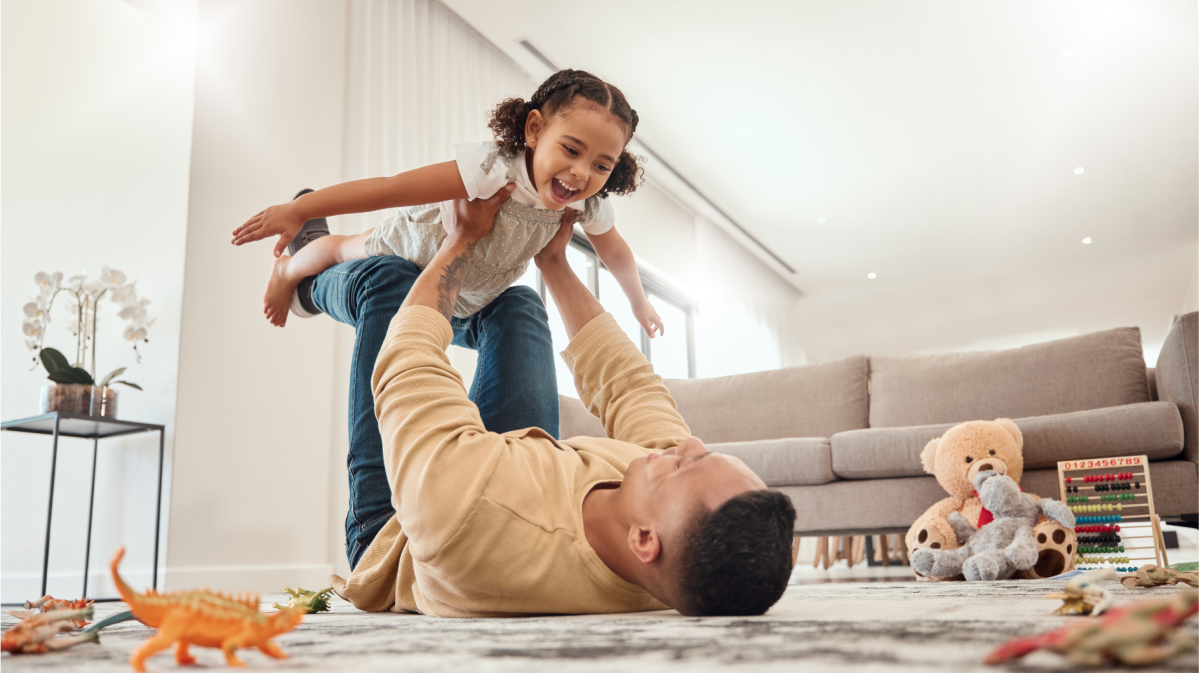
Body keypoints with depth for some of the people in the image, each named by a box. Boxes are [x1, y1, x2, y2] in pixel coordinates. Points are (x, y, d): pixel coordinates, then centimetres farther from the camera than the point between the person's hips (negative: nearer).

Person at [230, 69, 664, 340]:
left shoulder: (591, 206, -27)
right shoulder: (492, 170, -48)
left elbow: (616, 253, -5)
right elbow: (390, 188, -49)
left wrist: (639, 303, 9)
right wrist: (297, 210, -48)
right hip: (413, 244, -5)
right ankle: (288, 272, 58)